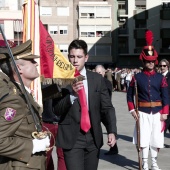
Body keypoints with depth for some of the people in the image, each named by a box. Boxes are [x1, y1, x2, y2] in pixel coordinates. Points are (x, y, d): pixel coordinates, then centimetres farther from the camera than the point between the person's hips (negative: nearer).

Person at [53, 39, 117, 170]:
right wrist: (72, 94, -25)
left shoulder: (97, 79, 6)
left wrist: (112, 131, -7)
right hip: (71, 138, -3)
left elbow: (107, 107, 6)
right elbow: (57, 110, -8)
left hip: (94, 137, 3)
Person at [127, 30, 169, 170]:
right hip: (143, 113, -2)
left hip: (157, 113, 2)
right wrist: (132, 110, -5)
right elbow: (130, 95, 5)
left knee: (156, 139, 8)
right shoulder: (137, 77, 0)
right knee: (144, 139, -1)